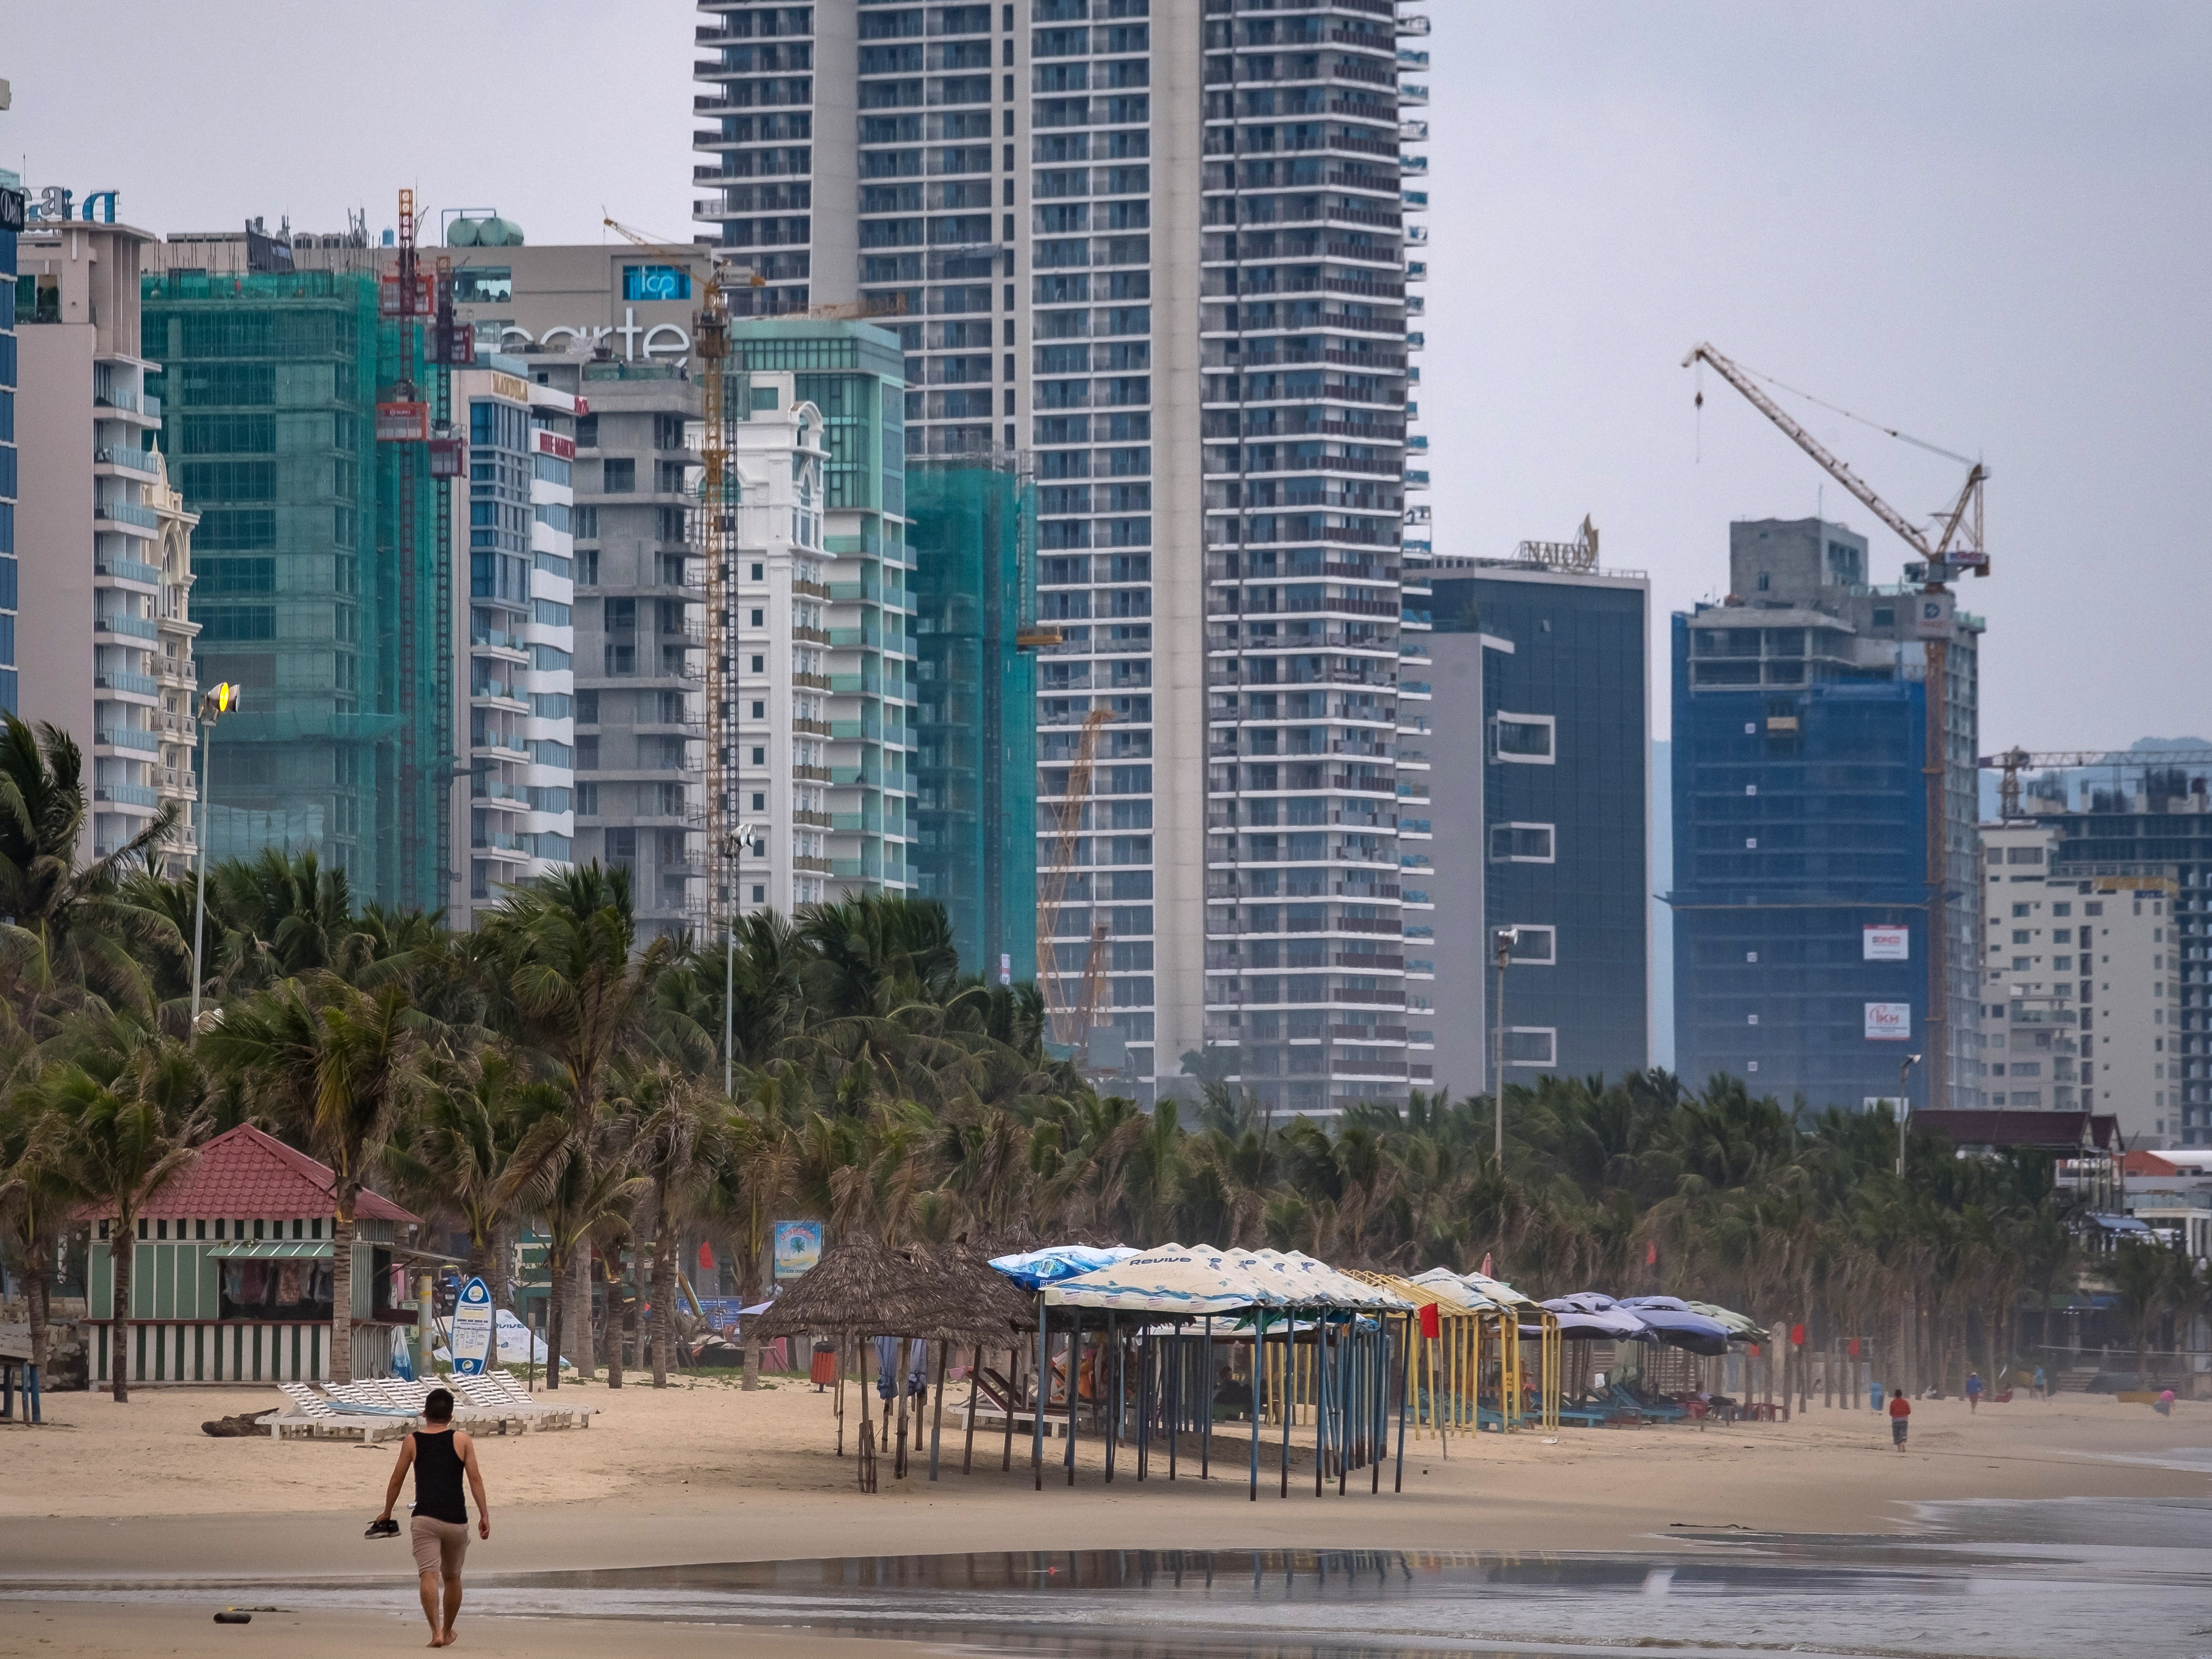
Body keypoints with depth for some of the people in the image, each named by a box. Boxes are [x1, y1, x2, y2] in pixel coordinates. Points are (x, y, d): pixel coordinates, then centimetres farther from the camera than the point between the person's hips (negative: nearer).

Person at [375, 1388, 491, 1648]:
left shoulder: (412, 1442, 8)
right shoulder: (462, 1441, 7)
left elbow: (396, 1480, 11)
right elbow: (475, 1479, 1)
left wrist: (387, 1513, 24)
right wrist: (484, 1515, 2)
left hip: (425, 1518, -2)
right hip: (456, 1520, 2)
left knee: (429, 1576, -11)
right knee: (452, 1578, 20)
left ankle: (436, 1631, -28)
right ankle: (448, 1632, 34)